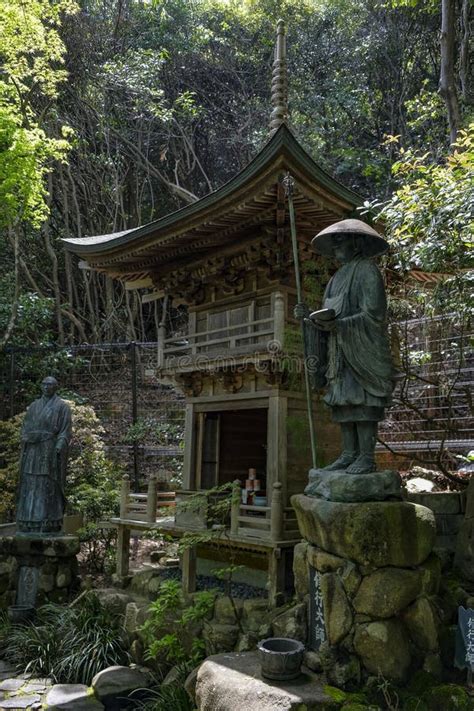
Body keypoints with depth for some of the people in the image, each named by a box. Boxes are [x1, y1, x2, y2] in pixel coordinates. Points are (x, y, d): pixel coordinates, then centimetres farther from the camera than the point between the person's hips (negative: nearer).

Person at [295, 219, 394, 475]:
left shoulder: (367, 271, -2)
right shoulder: (337, 279, 22)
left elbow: (373, 314, -14)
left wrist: (337, 324, -24)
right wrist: (308, 316, -1)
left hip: (362, 348, -7)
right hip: (339, 353, 8)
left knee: (361, 401, -11)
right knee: (343, 402, 3)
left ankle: (366, 458, -10)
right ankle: (349, 455, 5)